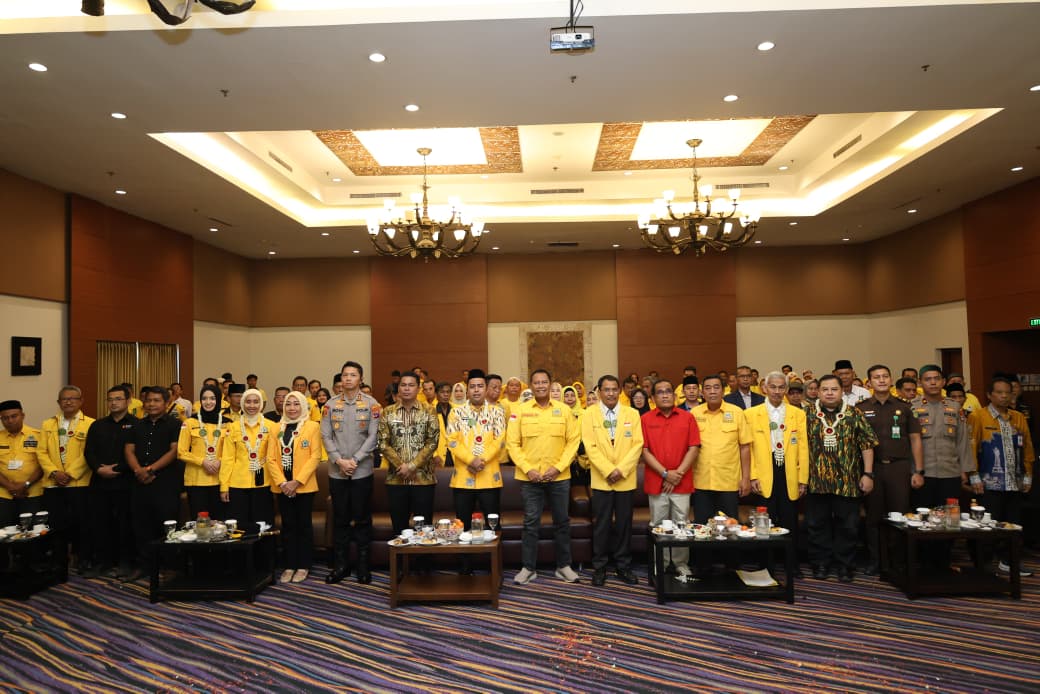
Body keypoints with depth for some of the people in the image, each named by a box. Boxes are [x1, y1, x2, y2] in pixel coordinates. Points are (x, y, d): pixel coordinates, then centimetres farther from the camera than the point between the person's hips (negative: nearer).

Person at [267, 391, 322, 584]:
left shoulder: (312, 426, -2)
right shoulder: (276, 428, 8)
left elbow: (315, 456, -8)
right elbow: (271, 458, 3)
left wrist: (297, 481, -14)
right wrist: (282, 483, -9)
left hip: (304, 486, -3)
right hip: (282, 486, 3)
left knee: (304, 524, 5)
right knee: (288, 526, 9)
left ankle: (303, 566, 14)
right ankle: (289, 566, 18)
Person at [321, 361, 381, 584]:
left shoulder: (371, 404, -1)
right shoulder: (331, 404, 6)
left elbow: (373, 436, -5)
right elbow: (326, 435, 2)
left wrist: (354, 460, -12)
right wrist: (339, 460, -10)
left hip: (362, 471, -2)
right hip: (336, 472, 2)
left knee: (362, 519, 4)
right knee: (340, 519, 9)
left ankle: (364, 565, 14)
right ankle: (340, 564, 19)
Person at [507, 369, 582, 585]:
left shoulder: (564, 410, 2)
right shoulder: (519, 410, -1)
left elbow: (573, 440, 1)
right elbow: (512, 443, -2)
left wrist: (558, 467, -9)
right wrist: (527, 469, -11)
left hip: (559, 477, 1)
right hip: (529, 478, -1)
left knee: (562, 521, 10)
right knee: (531, 523, 4)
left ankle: (563, 566, 24)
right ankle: (528, 568, 16)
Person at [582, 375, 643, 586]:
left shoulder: (632, 414, 4)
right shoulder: (589, 414, -1)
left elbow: (637, 445, -2)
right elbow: (590, 447, -7)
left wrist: (621, 469, -13)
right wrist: (608, 470, -15)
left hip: (626, 479, 1)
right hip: (601, 480, -1)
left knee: (624, 524, 8)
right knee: (601, 525, 5)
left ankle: (623, 566, 21)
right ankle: (599, 567, 16)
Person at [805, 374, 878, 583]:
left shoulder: (854, 414, 3)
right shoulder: (809, 414, 4)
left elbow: (867, 444, 1)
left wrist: (868, 474, -5)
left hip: (847, 481, 0)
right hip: (817, 481, 1)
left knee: (848, 526, 6)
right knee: (817, 525, 8)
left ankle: (845, 565, 20)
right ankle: (821, 563, 19)